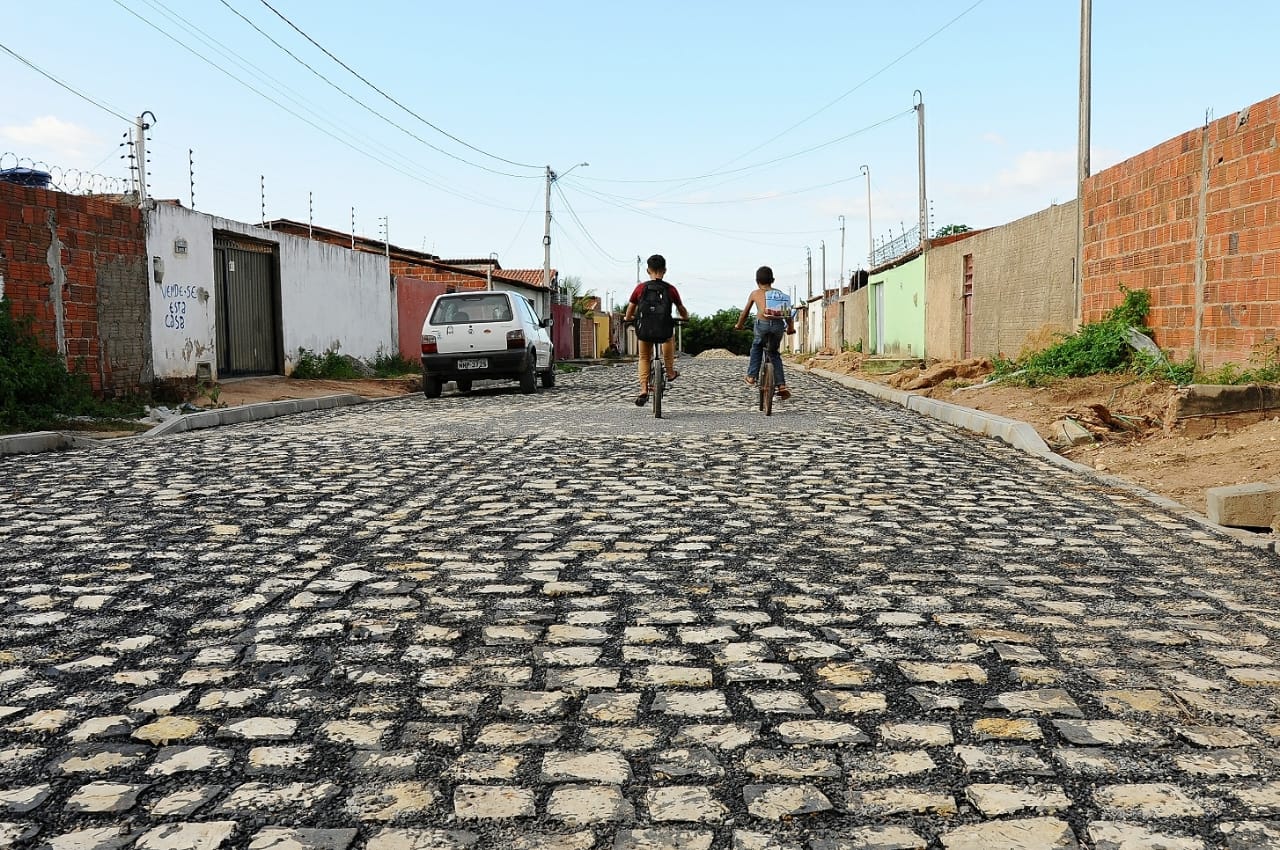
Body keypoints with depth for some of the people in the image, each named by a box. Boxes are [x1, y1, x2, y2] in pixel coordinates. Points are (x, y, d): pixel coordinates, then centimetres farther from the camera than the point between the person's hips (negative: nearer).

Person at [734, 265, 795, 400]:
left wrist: (739, 325, 42)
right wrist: (791, 328, 36)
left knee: (756, 347, 28)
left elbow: (745, 313, 25)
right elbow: (788, 312, 20)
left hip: (763, 324, -2)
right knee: (774, 353, 21)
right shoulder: (780, 293, 21)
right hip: (779, 325, 2)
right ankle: (782, 385, 11)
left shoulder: (755, 294, 16)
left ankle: (751, 377, 20)